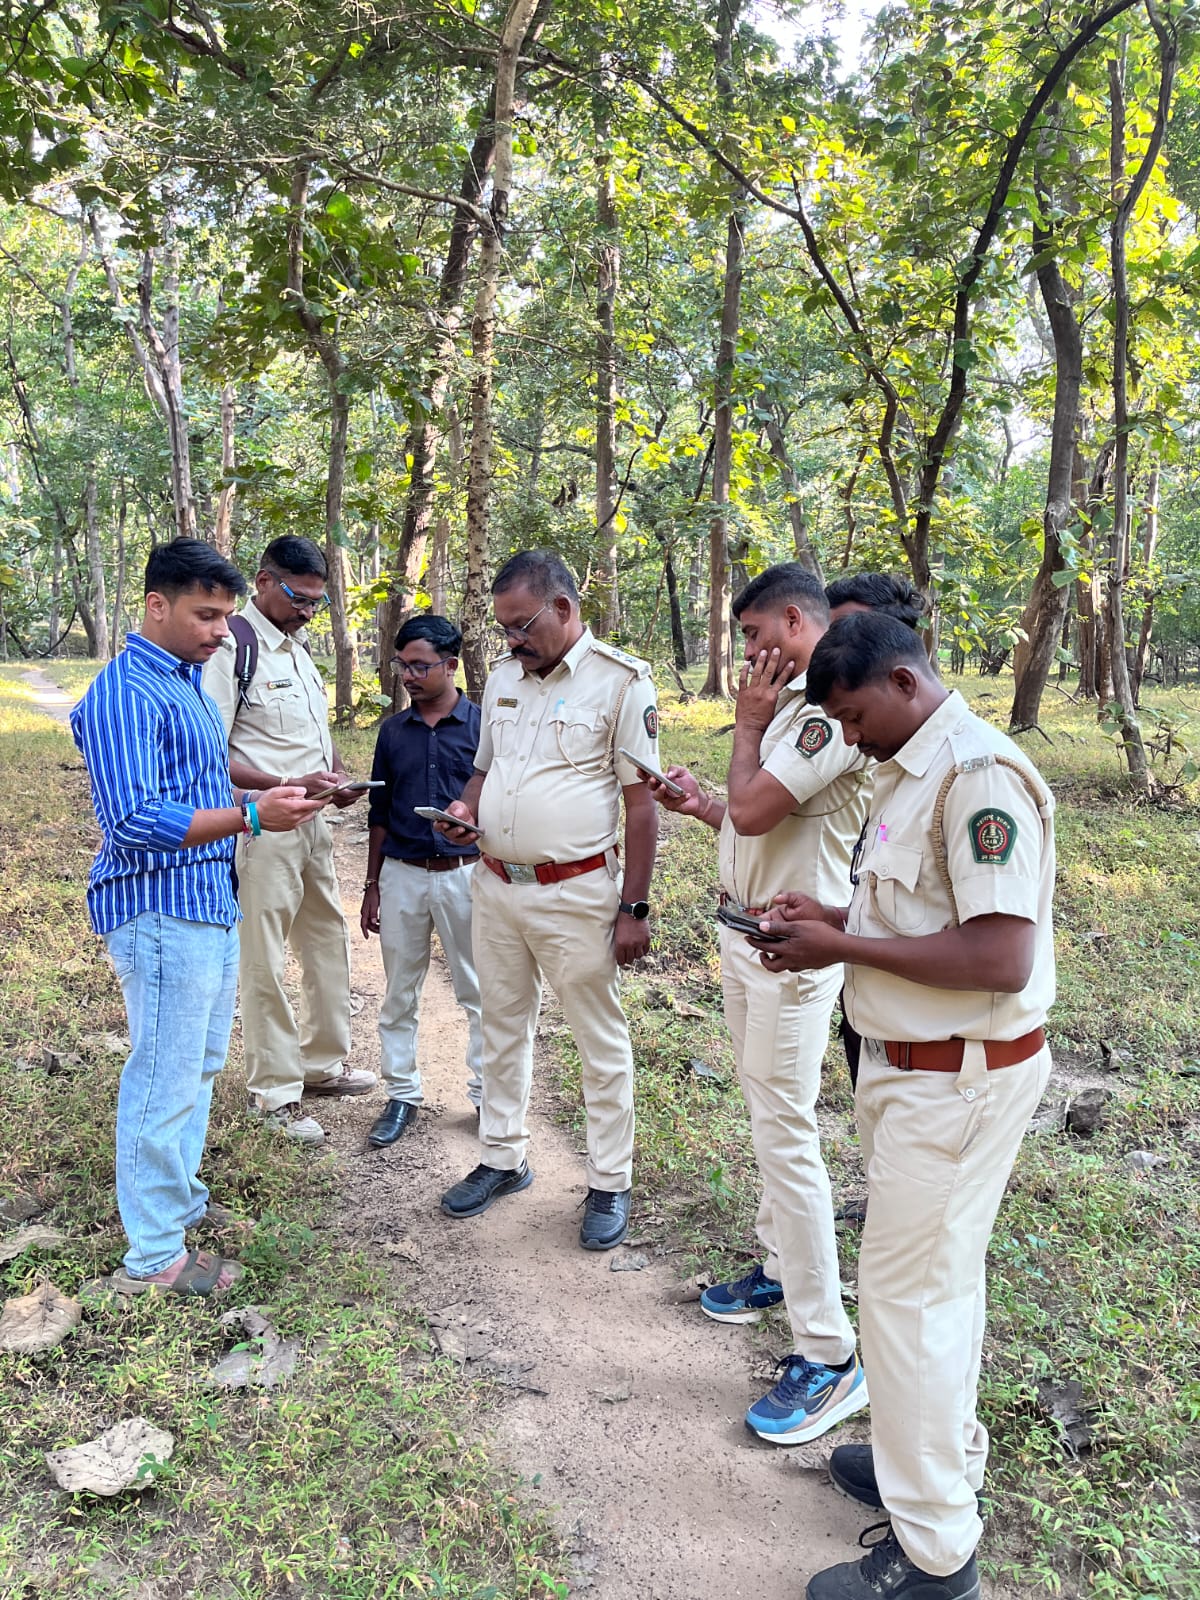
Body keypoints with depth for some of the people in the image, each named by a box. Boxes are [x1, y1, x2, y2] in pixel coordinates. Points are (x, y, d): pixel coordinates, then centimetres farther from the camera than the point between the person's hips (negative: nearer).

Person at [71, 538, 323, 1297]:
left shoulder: (188, 682, 13)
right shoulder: (125, 695, -18)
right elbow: (133, 820, -26)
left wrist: (268, 797, 10)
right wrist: (251, 818, -31)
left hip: (213, 906, 10)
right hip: (163, 915, -10)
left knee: (200, 1067, 20)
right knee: (165, 1081, 0)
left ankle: (177, 1196, 37)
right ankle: (153, 1257, 13)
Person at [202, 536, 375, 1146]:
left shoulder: (298, 647, 14)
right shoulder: (231, 649, -13)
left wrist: (337, 777, 5)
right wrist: (288, 786, -24)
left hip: (313, 822, 9)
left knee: (328, 944, 17)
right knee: (264, 960, 1)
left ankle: (322, 1063, 34)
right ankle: (273, 1091, 15)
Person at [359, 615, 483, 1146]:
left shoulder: (483, 725, -4)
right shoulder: (393, 731, 7)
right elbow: (380, 813, 12)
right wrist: (371, 886, 11)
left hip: (465, 874, -3)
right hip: (402, 876, 3)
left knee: (480, 993, 7)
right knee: (399, 994, 11)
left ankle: (487, 1094, 20)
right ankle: (401, 1094, 24)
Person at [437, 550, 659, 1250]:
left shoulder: (622, 681, -10)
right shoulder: (504, 677, 10)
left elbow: (641, 801, -11)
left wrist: (635, 908, -12)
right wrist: (466, 809, -2)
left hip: (576, 893, -6)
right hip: (497, 885, 6)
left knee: (602, 1040, 5)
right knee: (504, 1027, 17)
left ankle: (611, 1184, 20)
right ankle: (503, 1158, 33)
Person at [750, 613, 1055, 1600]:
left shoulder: (980, 774, -23)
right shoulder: (913, 771, 9)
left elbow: (1001, 957, -29)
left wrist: (844, 948, -21)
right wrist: (833, 918, 3)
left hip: (960, 1079, -10)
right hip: (913, 1065, 10)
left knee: (907, 1289, 0)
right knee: (940, 1274, 22)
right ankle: (944, 1457, 42)